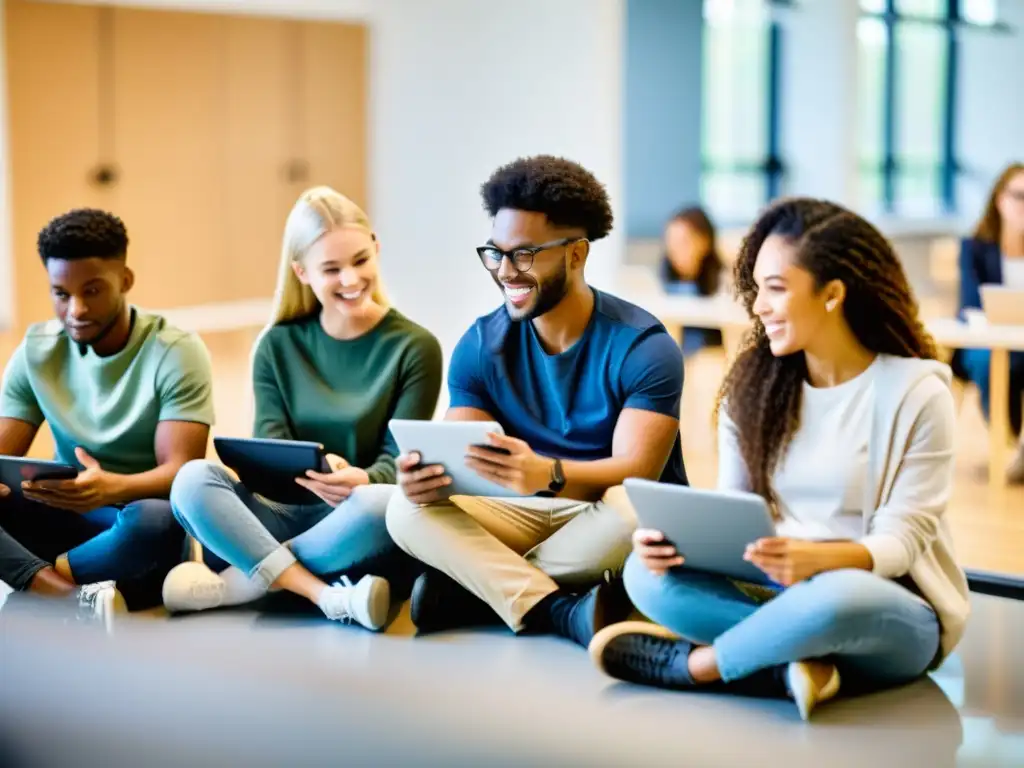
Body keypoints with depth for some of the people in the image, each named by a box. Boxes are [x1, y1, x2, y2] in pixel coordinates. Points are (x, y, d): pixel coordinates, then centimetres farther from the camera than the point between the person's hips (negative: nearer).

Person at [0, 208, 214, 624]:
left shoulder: (176, 352, -11)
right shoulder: (35, 351, 2)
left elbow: (180, 471, -20)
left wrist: (111, 488, -43)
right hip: (67, 518, 4)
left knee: (158, 519, -39)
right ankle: (80, 598, -36)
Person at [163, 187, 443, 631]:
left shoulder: (414, 347, 1)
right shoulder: (278, 346, 9)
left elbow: (399, 459, -6)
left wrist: (363, 481, -31)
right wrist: (309, 473, -28)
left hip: (360, 537, -3)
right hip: (287, 516, 3)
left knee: (378, 504, -37)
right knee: (193, 480, -25)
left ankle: (240, 582, -23)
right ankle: (333, 598, -35)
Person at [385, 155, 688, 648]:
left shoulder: (642, 346, -15)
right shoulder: (479, 347, -1)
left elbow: (636, 471, -26)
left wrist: (547, 475, -47)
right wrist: (429, 476, -34)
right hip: (527, 514, 3)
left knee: (631, 511, -39)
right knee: (409, 509, -23)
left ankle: (474, 587, -18)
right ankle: (563, 613, -35)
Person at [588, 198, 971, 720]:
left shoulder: (915, 391, -11)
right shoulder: (753, 384, 3)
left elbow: (901, 539, -15)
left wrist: (819, 559, -36)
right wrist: (675, 536, -21)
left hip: (893, 610, -4)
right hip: (782, 592, 4)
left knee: (834, 596, -40)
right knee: (648, 573, -20)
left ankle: (691, 663, -17)